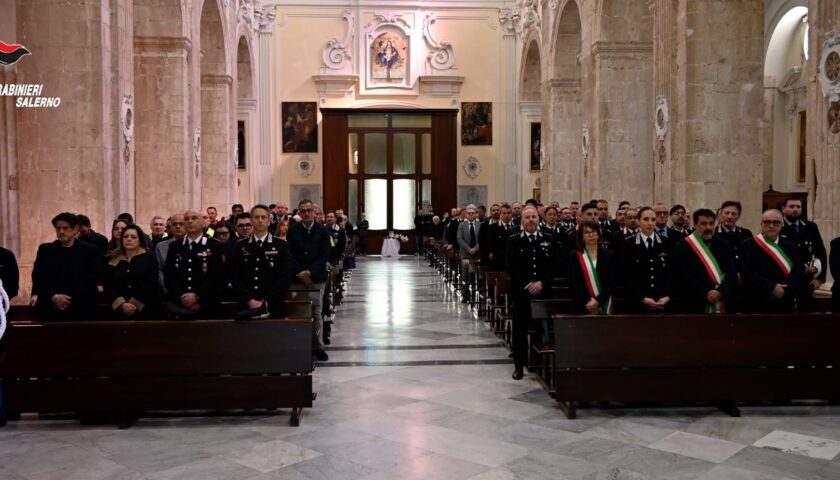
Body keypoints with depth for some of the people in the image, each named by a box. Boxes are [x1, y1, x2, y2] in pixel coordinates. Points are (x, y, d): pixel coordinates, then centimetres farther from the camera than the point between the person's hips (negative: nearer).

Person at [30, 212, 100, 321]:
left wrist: (68, 299, -14)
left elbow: (90, 280, -4)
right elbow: (38, 277, 3)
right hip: (48, 310, 2)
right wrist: (54, 297, -12)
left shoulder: (90, 251, 4)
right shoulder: (45, 249, 11)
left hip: (79, 310, -2)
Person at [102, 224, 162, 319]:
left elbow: (151, 285, -10)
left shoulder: (149, 257, -1)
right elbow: (108, 287, -1)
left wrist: (134, 305, -15)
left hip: (146, 310, -2)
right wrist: (122, 304, -15)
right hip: (119, 310, 2)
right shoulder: (113, 260, 7)